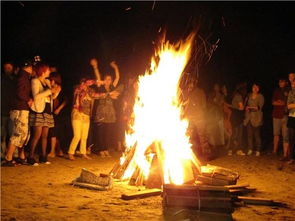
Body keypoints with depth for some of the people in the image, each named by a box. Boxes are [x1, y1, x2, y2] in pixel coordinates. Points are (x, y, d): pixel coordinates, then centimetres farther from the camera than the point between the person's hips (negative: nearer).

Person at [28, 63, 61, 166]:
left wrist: (56, 91, 1)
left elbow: (52, 97, 21)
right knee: (37, 135, -10)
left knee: (45, 135, 6)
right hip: (38, 111, -7)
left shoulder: (47, 81, 17)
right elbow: (36, 96, -17)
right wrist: (50, 90, -17)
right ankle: (31, 157, -6)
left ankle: (43, 157, 10)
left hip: (48, 112, 7)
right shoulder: (35, 81, -4)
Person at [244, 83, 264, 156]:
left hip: (256, 118, -4)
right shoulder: (249, 96, 13)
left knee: (257, 134, -7)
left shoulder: (260, 97, 1)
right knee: (249, 134, 1)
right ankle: (250, 149, 10)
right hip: (249, 117, 4)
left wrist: (251, 107, -15)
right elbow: (246, 104, 17)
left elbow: (259, 107, -7)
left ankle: (258, 150, -1)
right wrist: (247, 108, -4)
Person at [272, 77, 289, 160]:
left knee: (285, 136, -9)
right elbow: (273, 102, 9)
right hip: (276, 115, 4)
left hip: (285, 116, -4)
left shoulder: (289, 91, 2)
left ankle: (285, 155, -9)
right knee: (276, 134, 11)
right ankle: (275, 150, 23)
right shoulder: (276, 91, 14)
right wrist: (282, 103, -7)